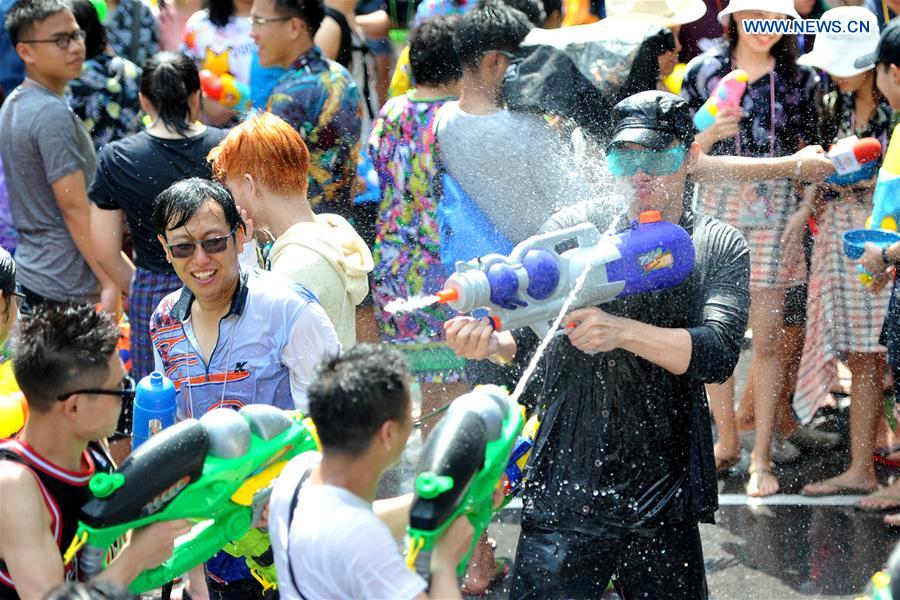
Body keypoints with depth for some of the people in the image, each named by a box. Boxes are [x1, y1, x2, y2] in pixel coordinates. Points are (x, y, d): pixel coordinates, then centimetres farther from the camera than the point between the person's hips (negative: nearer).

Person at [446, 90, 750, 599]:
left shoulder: (721, 248, 3)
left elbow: (718, 355, -12)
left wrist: (622, 331, -27)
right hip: (566, 494, -1)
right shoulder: (576, 227, 1)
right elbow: (526, 339, -1)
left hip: (665, 501, 1)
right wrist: (490, 343, -25)